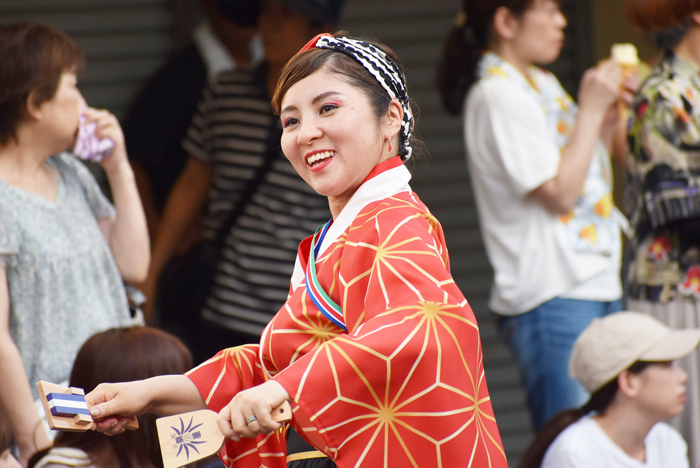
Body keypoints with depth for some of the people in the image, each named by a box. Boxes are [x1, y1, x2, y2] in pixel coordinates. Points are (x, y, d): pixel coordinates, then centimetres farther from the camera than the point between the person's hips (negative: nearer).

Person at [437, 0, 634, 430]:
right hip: (553, 297, -9)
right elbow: (559, 192, -17)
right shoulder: (497, 94, -11)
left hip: (598, 285, 9)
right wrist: (590, 109, -11)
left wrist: (608, 120, 8)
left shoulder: (544, 84, 17)